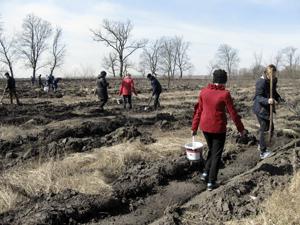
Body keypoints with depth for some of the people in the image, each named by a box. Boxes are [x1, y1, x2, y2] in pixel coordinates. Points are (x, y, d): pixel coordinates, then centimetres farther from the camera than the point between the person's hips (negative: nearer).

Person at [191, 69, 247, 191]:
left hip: (205, 127, 4)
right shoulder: (225, 94, -14)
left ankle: (205, 173, 20)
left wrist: (194, 127, 11)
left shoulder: (204, 91, -2)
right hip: (218, 128, -4)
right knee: (216, 154, 10)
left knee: (211, 150, 26)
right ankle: (211, 182, 14)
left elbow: (198, 110, 3)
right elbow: (233, 113, -9)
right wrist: (241, 129, 2)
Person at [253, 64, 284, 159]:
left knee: (270, 127, 18)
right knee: (264, 128, -2)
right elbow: (258, 97, -24)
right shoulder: (261, 82, -23)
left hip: (268, 108, 9)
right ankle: (263, 152, 8)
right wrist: (267, 100, -42)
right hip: (261, 109, -9)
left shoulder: (273, 81, 2)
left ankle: (261, 145, 37)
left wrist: (279, 98, -3)